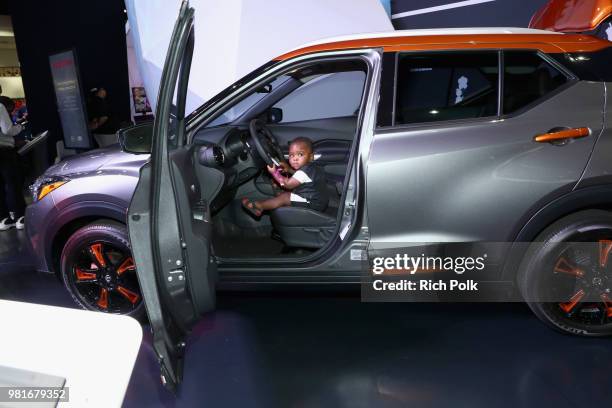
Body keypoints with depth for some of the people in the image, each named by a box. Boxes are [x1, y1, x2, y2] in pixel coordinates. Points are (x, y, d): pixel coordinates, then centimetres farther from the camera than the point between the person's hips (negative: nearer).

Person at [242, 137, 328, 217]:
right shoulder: (309, 167, 5)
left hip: (313, 204, -10)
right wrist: (289, 169, 9)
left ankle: (259, 206, 0)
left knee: (284, 197, -10)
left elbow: (288, 184, -16)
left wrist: (274, 173, -7)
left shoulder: (304, 172, -24)